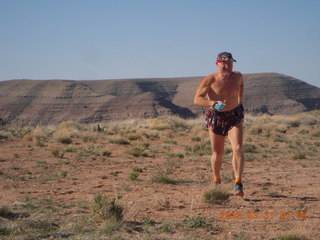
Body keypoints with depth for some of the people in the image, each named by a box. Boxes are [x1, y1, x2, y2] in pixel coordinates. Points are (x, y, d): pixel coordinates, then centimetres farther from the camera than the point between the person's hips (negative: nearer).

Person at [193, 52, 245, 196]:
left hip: (234, 117, 1)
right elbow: (197, 99, -21)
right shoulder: (210, 80, -13)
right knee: (217, 154, 7)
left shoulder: (238, 77, -1)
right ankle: (216, 181, 33)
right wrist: (212, 103, -37)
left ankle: (238, 184, -19)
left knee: (238, 149, -19)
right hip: (215, 117, -1)